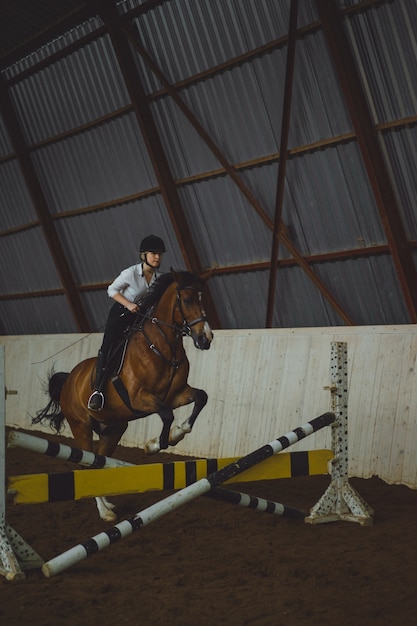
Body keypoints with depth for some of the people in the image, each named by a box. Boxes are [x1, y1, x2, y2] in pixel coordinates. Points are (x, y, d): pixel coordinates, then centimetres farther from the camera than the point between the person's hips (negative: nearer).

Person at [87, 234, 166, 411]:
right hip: (121, 314, -5)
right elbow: (112, 290, -8)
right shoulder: (131, 273, -17)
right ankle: (98, 389, -13)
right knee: (108, 345, -16)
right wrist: (128, 304, -21)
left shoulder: (160, 277, -5)